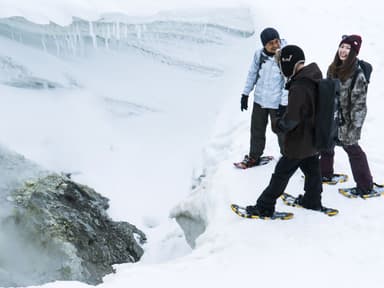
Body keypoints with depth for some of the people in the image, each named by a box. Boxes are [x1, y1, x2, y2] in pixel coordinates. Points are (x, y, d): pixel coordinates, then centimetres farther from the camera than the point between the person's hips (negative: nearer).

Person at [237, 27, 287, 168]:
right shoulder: (259, 54, -6)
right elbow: (252, 74, 7)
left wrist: (283, 104, -17)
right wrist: (245, 94, 8)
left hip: (277, 103, -4)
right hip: (259, 100, 4)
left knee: (282, 131, 6)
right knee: (257, 130, 16)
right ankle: (254, 156, 34)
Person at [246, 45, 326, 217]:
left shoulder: (298, 88, -30)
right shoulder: (315, 78, 0)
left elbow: (290, 120, -28)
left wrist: (277, 124, -8)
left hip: (299, 142, -8)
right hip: (314, 138, 9)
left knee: (280, 175, 3)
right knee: (312, 170, 23)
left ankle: (264, 208, 15)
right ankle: (312, 201, 41)